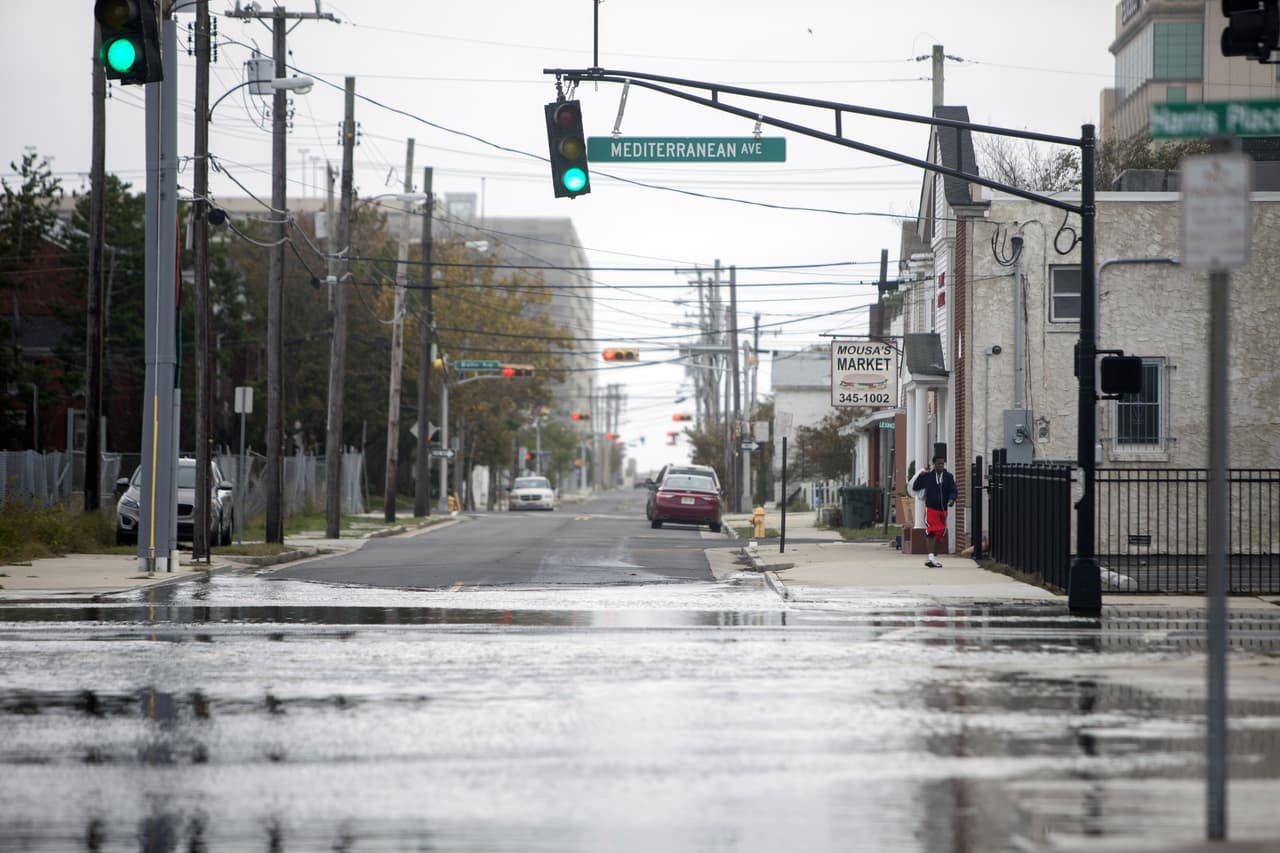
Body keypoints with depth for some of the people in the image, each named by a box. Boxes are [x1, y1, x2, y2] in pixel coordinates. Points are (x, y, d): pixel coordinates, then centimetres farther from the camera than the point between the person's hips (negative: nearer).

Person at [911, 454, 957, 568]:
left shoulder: (949, 477, 6)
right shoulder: (928, 476, 3)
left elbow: (953, 491, 0)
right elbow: (915, 488, 7)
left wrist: (952, 500, -21)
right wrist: (921, 475, -5)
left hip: (943, 509, 3)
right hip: (930, 508, -3)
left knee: (940, 535, 11)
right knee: (931, 532, -19)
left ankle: (934, 557, 23)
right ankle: (931, 556, -27)